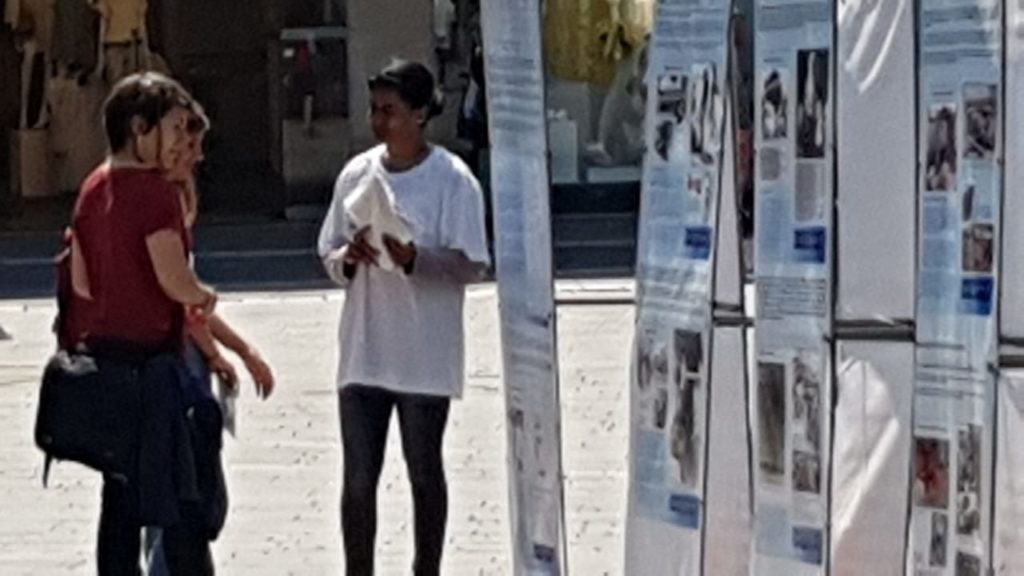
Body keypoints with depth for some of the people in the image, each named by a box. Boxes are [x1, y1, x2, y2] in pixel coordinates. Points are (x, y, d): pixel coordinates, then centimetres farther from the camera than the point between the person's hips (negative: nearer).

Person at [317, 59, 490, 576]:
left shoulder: (453, 181, -8)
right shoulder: (357, 174, 6)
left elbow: (470, 266, -10)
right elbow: (329, 257, 11)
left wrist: (414, 258, -26)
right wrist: (349, 258, -12)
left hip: (425, 355, -4)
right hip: (363, 353, 4)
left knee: (424, 473, 9)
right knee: (358, 476, 5)